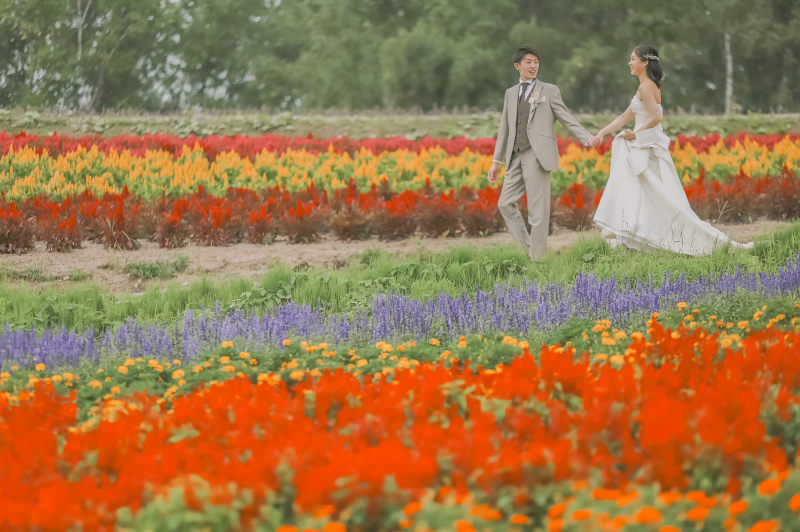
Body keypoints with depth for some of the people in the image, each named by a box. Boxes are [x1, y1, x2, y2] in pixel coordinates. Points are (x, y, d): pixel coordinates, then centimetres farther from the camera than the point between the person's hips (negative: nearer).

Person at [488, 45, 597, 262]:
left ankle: (537, 257, 0)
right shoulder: (511, 93, 19)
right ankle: (528, 248, 9)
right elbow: (504, 129, 22)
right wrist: (496, 161, 21)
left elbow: (567, 119, 2)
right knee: (506, 204, 1)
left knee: (538, 210, -6)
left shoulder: (549, 91, 5)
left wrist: (588, 139, -12)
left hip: (538, 155, -5)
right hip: (516, 157, 5)